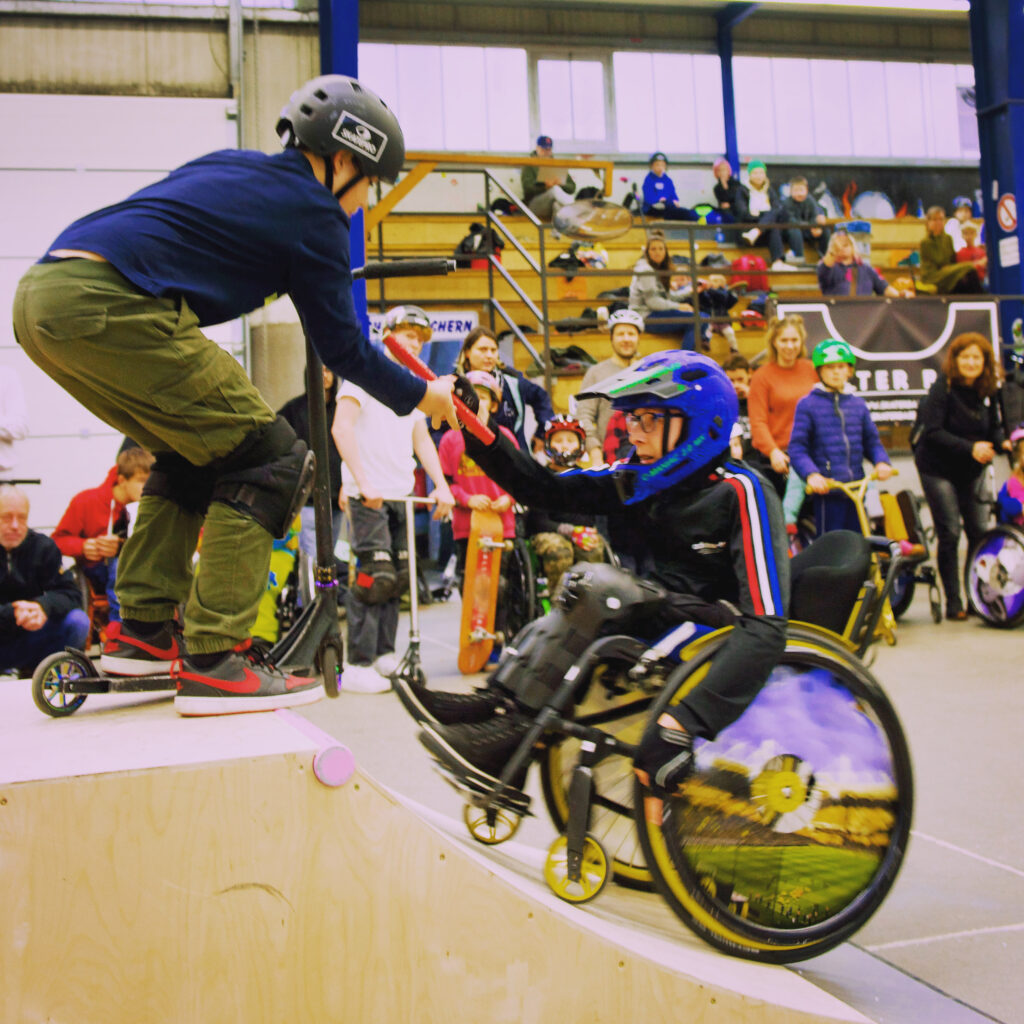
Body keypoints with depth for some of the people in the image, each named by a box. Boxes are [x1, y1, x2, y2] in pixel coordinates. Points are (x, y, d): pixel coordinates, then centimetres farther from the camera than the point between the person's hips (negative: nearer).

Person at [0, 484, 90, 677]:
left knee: (77, 622, -22)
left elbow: (70, 592, -10)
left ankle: (34, 670, 1)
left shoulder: (42, 547, -3)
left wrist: (43, 606, -32)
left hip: (28, 643, 3)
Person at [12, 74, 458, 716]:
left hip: (38, 299, 9)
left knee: (194, 454, 23)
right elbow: (344, 350, 10)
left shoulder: (228, 165, 27)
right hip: (110, 306, -9)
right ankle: (214, 663, -5)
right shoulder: (313, 213, 6)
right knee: (273, 462, -2)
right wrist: (422, 396, 25)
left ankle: (143, 631, 24)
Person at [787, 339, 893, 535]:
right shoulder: (808, 404, 0)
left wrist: (882, 462, -5)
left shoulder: (858, 404, 13)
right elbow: (797, 448, -6)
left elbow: (872, 441, 16)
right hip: (827, 490, -4)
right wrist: (811, 474, -22)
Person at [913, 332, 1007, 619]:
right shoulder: (942, 388, -14)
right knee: (950, 534, -4)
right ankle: (953, 603, 4)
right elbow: (933, 432, -21)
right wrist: (970, 448, -29)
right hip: (938, 469, -5)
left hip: (971, 471, 5)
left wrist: (1002, 442, -14)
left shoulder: (987, 391, 4)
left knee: (980, 531, 1)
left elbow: (993, 426, 8)